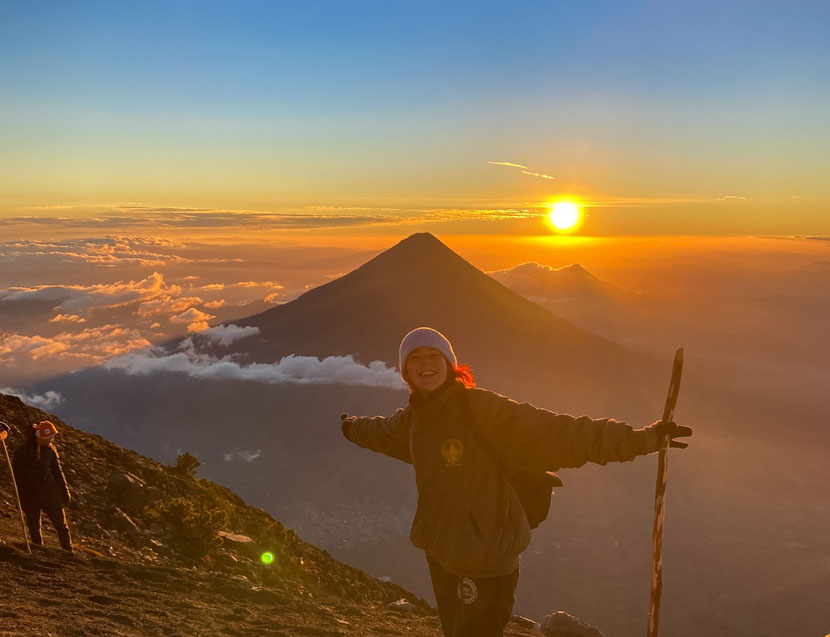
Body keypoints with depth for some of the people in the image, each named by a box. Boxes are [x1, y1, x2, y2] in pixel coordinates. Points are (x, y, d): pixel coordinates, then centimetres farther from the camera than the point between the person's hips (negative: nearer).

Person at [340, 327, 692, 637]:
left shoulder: (481, 409, -21)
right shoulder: (414, 418, 1)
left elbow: (555, 431, -28)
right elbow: (385, 431, 25)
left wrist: (639, 438, -38)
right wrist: (352, 427, 44)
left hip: (486, 560, -6)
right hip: (441, 554, 6)